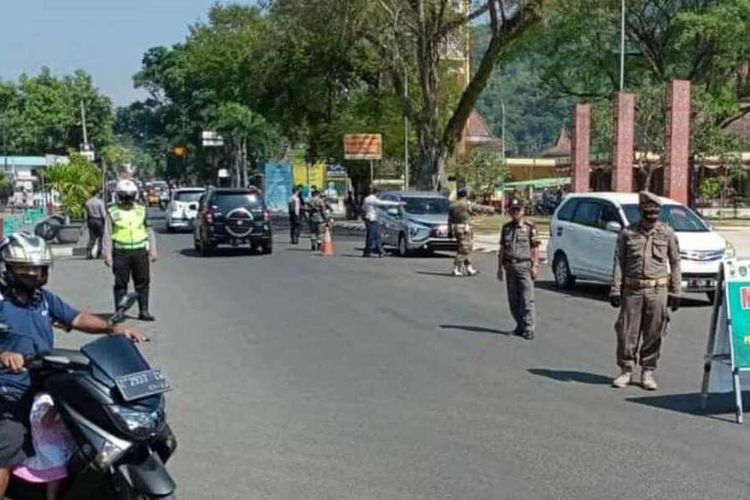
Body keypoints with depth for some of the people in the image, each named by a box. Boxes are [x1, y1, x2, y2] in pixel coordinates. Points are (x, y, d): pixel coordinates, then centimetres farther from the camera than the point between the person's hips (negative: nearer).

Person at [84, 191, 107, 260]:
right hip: (99, 221, -5)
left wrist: (87, 222, 17)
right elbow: (103, 214, -14)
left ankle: (88, 253, -7)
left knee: (92, 238, 6)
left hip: (91, 221, 5)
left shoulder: (88, 202, 7)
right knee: (100, 238, 5)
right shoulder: (100, 202, -12)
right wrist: (105, 220, -3)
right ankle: (99, 254, 6)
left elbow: (86, 215, 11)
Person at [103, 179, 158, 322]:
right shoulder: (113, 212, 2)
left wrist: (152, 251, 8)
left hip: (140, 251, 2)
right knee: (120, 284, 2)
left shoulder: (141, 210, 10)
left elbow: (149, 232, 13)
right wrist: (107, 255, -2)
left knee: (142, 282, 3)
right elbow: (107, 235, 3)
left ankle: (144, 311, 10)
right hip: (121, 253, -2)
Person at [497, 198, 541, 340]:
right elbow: (502, 249, 16)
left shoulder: (529, 227, 1)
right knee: (513, 300, 7)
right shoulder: (506, 227, 14)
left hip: (524, 266, -5)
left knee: (526, 299, -7)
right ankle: (520, 325, 17)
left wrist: (535, 266, -9)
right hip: (509, 266, 5)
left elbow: (535, 248, -2)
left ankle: (528, 328, -6)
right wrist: (500, 267, 11)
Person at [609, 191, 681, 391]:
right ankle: (626, 371, 15)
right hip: (632, 290, 0)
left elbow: (675, 264, 7)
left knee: (653, 335, 4)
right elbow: (619, 263, 3)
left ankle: (648, 372, 17)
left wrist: (675, 292, 3)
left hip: (657, 291, 0)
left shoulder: (668, 234, 4)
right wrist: (615, 290, -4)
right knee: (627, 332, 1)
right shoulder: (627, 233, 2)